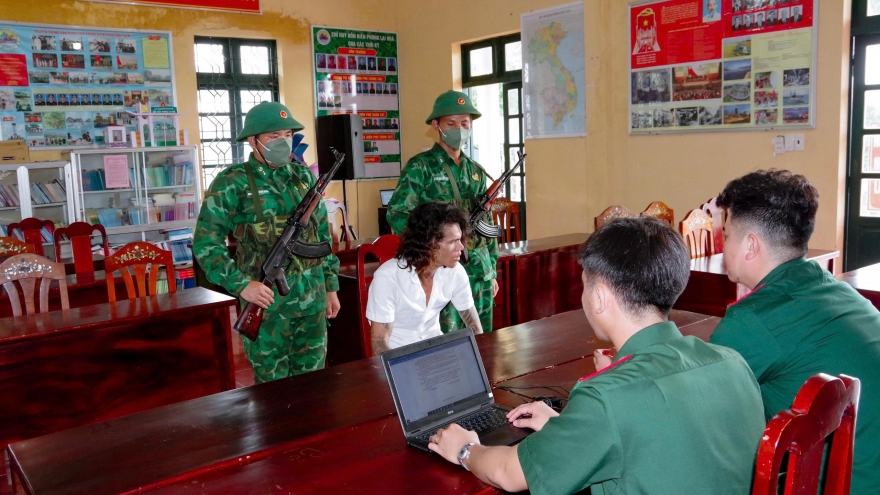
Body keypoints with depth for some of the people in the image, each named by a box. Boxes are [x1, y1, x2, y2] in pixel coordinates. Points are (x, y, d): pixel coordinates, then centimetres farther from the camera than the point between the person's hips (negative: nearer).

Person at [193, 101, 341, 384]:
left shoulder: (304, 177, 8)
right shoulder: (232, 183, -7)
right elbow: (205, 244, -10)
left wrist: (331, 285, 13)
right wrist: (240, 285, -21)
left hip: (312, 296, 4)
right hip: (267, 298, -4)